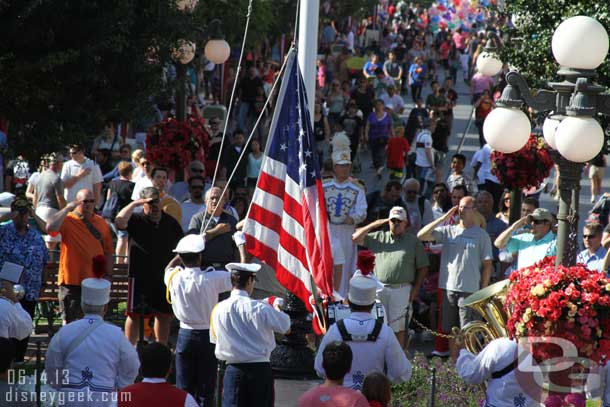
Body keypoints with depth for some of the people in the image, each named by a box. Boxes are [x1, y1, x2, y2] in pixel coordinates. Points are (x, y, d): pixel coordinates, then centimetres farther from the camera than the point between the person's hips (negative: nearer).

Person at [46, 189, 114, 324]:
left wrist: (108, 276, 8)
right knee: (70, 322, 0)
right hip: (72, 282, -4)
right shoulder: (67, 220, -6)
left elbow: (108, 252, 13)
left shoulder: (101, 223, 9)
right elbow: (50, 228, -28)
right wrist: (68, 208, -23)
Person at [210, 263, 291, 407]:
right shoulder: (260, 308, -13)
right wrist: (276, 309, 21)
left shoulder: (218, 309, -4)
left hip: (233, 370, 2)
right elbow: (284, 325, 1)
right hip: (260, 368, -2)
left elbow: (214, 339, 9)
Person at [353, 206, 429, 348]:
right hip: (380, 288, 1)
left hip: (402, 289, -1)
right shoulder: (378, 237, 14)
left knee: (398, 328, 2)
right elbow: (356, 238, 6)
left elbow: (422, 267, 8)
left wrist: (416, 288, -2)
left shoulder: (413, 241, 10)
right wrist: (375, 224, 2)